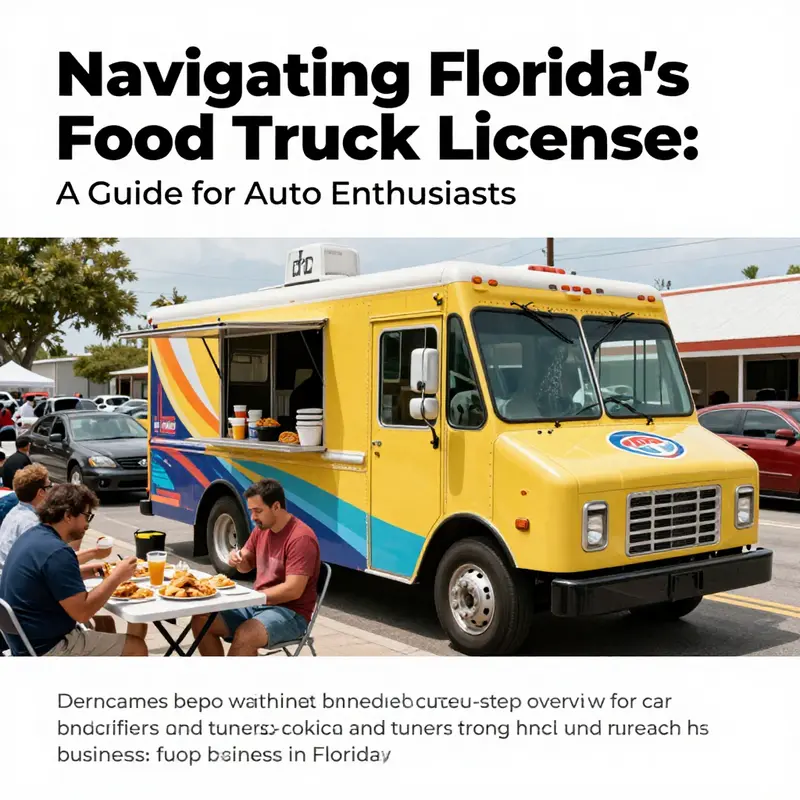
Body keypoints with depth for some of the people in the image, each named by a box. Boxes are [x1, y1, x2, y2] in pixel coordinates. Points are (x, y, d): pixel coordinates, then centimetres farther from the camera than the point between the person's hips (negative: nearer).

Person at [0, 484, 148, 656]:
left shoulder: (33, 536, 5)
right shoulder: (56, 552, -24)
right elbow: (82, 612, -24)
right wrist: (116, 577, -14)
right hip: (47, 648, -10)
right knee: (137, 647, -3)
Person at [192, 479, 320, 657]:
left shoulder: (301, 538, -20)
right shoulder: (261, 528, 7)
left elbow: (293, 590, -25)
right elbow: (248, 565, 21)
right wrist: (238, 559, -4)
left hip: (290, 613, -9)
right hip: (257, 604, 9)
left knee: (244, 635, -34)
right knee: (201, 621, -5)